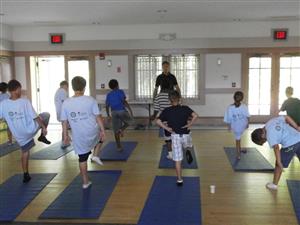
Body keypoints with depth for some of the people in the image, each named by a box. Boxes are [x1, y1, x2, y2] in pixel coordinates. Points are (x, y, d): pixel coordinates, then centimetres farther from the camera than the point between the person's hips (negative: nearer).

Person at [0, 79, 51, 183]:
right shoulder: (25, 102, -17)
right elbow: (35, 117, -13)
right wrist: (44, 127, -3)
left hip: (19, 134, 4)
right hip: (31, 129, -4)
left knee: (25, 152, 25)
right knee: (46, 115, 17)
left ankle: (26, 175, 29)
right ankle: (42, 136, 16)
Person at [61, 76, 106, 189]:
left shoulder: (66, 103, -5)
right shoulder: (90, 100, -10)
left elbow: (64, 122, 1)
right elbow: (98, 117, -8)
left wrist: (65, 135, 12)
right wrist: (103, 130, 2)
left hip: (78, 136, 2)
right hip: (92, 132, -1)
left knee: (82, 158, 15)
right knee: (100, 136, 34)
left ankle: (85, 182, 23)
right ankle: (95, 155, 17)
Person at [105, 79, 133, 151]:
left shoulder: (108, 95, 12)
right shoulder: (120, 92, 0)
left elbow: (107, 106, 13)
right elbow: (124, 102, -12)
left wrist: (108, 115, 23)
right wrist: (130, 110, -12)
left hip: (114, 112, 4)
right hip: (122, 111, -4)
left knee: (116, 131, 7)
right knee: (129, 121, 22)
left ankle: (119, 147, 8)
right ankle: (121, 129, -6)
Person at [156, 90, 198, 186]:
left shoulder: (167, 111, -2)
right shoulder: (185, 108, -2)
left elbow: (158, 121, -11)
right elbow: (195, 116, -16)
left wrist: (167, 128, -4)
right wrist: (190, 124, -5)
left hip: (175, 136, 0)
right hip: (186, 135, 1)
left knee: (178, 159, 7)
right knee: (188, 146, 36)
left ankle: (179, 180, 10)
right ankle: (188, 151, 4)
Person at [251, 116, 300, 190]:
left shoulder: (269, 135, -11)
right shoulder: (272, 121, 8)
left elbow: (276, 148, -18)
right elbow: (287, 118, 6)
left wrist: (279, 163, -16)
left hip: (290, 144, -8)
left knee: (278, 165, 9)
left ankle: (274, 184, 22)